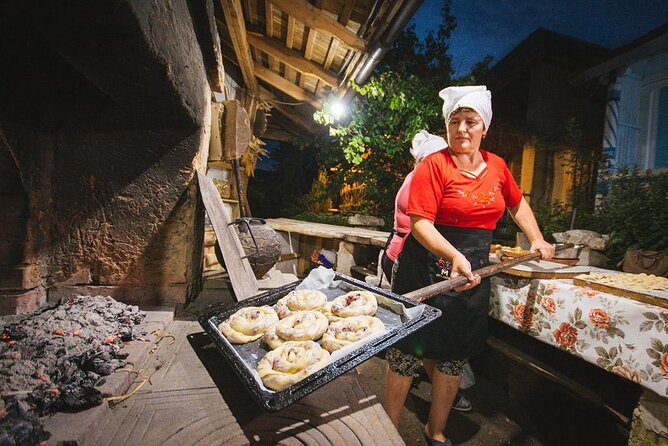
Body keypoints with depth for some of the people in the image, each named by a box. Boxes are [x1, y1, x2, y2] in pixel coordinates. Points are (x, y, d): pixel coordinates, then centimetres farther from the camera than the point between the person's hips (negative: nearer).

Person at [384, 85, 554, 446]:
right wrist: (454, 255, -30)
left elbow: (517, 204, 27)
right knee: (407, 351, 2)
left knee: (454, 356, 14)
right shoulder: (433, 165, -9)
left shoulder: (497, 166, 9)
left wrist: (537, 241, 19)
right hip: (428, 270, -5)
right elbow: (420, 223, -18)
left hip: (473, 271, 6)